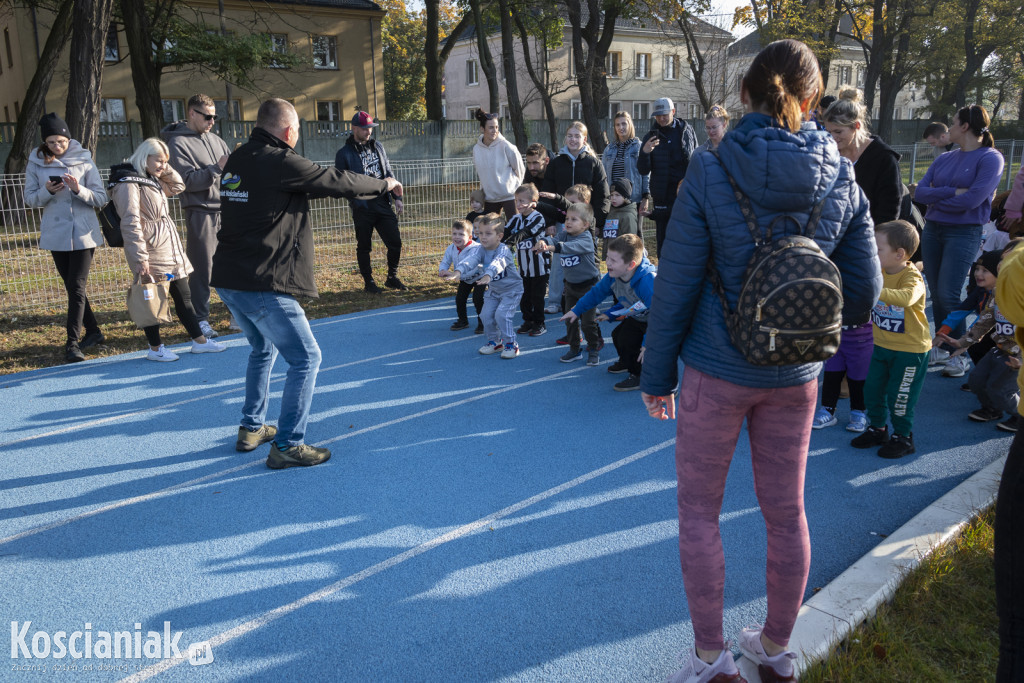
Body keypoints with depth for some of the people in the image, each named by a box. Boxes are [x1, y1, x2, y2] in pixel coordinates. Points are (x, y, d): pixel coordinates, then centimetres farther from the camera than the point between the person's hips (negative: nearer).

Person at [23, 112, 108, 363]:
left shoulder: (84, 161, -2)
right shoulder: (36, 163, 3)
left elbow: (101, 198, -3)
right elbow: (30, 199, 4)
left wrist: (79, 190, -21)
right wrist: (47, 192, -16)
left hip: (83, 233, -3)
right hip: (55, 234, 3)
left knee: (76, 286, -8)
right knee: (72, 286, 11)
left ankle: (73, 343, -7)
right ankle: (93, 331, 25)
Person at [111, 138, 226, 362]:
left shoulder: (152, 180, 14)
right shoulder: (128, 183, -14)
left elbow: (177, 186, 27)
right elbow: (130, 224, -20)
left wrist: (165, 169, 10)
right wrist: (141, 258, -23)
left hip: (171, 249, 10)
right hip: (151, 252, -9)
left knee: (183, 296, 13)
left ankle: (199, 341, 20)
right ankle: (155, 349, 14)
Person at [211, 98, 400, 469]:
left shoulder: (237, 159, 12)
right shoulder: (281, 162, -13)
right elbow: (339, 182, -7)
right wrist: (385, 183, 11)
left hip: (228, 279, 10)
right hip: (262, 285, -9)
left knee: (263, 349, 27)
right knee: (306, 358, 0)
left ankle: (251, 428, 36)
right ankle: (287, 446, 3)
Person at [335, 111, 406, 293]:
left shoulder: (377, 147, 13)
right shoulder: (344, 153, -3)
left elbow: (389, 173, 17)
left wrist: (397, 197, 11)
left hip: (383, 204, 4)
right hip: (362, 208, -4)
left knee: (395, 242, 3)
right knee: (364, 247, 5)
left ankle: (392, 278, 21)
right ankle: (368, 282, 20)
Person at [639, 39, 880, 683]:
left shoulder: (710, 173, -12)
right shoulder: (843, 181, -2)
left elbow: (675, 286, -10)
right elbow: (864, 292, 2)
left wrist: (658, 374, 0)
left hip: (717, 370, -4)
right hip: (796, 374, 4)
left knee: (699, 510, 13)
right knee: (787, 511, 17)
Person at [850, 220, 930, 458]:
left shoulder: (912, 277, -24)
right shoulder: (880, 271, -2)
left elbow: (907, 297, -46)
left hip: (910, 349, -7)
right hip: (882, 345, 7)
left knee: (899, 396, 2)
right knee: (872, 388, 12)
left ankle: (903, 437, 21)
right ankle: (877, 429, 32)